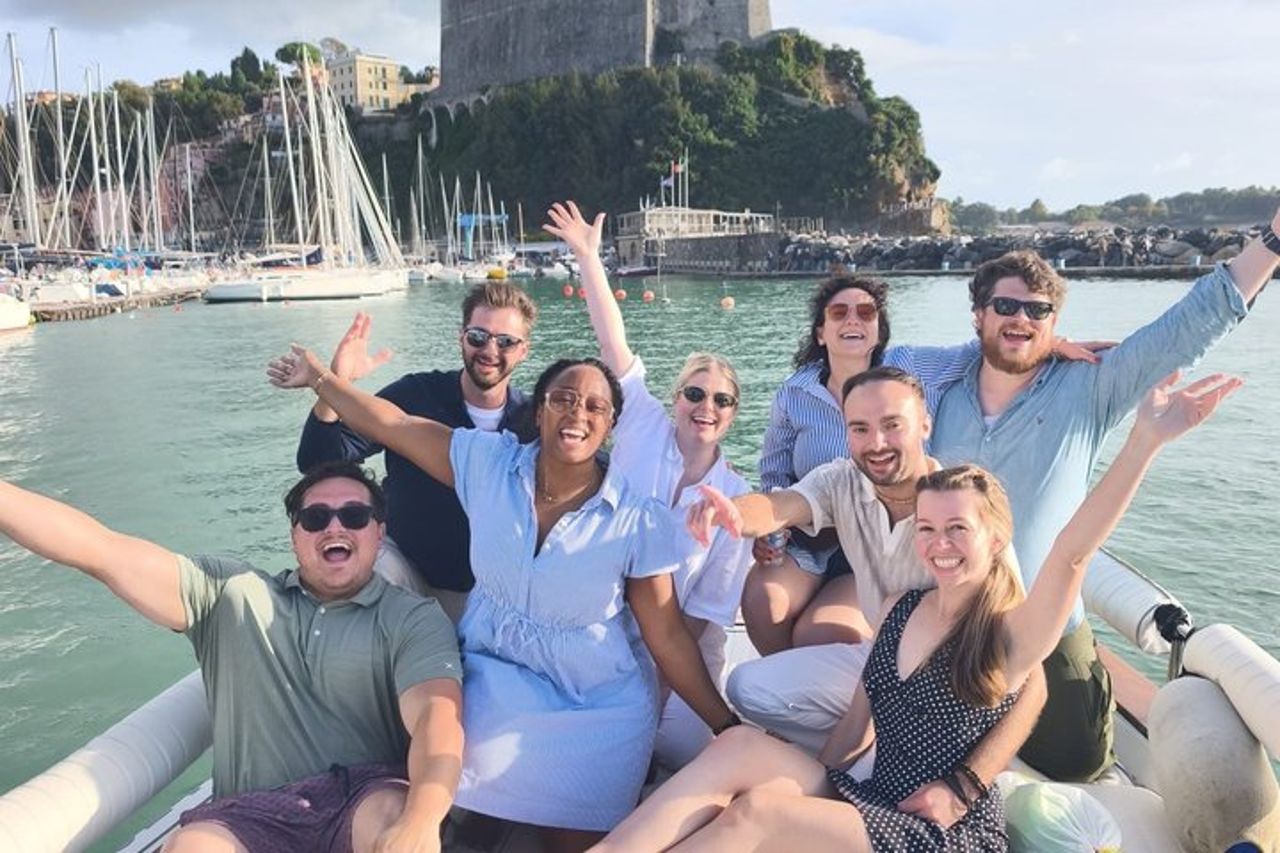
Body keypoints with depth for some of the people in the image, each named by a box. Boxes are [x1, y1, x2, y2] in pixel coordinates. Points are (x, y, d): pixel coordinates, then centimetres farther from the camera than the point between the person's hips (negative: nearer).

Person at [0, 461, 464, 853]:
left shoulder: (414, 619, 4)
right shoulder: (232, 595, 12)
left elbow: (437, 716, -14)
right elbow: (99, 550, 4)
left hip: (366, 800, -2)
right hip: (253, 813, 3)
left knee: (399, 813, -35)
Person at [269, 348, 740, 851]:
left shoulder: (635, 520, -14)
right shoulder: (489, 464, -7)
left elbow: (666, 636, -9)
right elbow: (392, 424, -1)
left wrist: (729, 726, -11)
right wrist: (318, 377, 0)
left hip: (597, 710, -1)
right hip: (492, 682, 2)